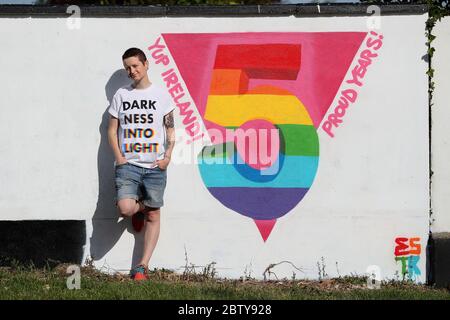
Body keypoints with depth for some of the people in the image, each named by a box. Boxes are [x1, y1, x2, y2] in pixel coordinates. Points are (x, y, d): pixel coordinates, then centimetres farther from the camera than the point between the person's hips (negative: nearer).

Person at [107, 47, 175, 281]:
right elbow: (112, 130, 10)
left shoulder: (161, 95, 7)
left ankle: (143, 266, 7)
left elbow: (170, 129, 8)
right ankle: (138, 207, 17)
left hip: (155, 165, 0)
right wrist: (119, 157, -3)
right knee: (125, 209, -20)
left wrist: (167, 156, -5)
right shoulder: (121, 95, 9)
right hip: (128, 164, 0)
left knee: (153, 216, 1)